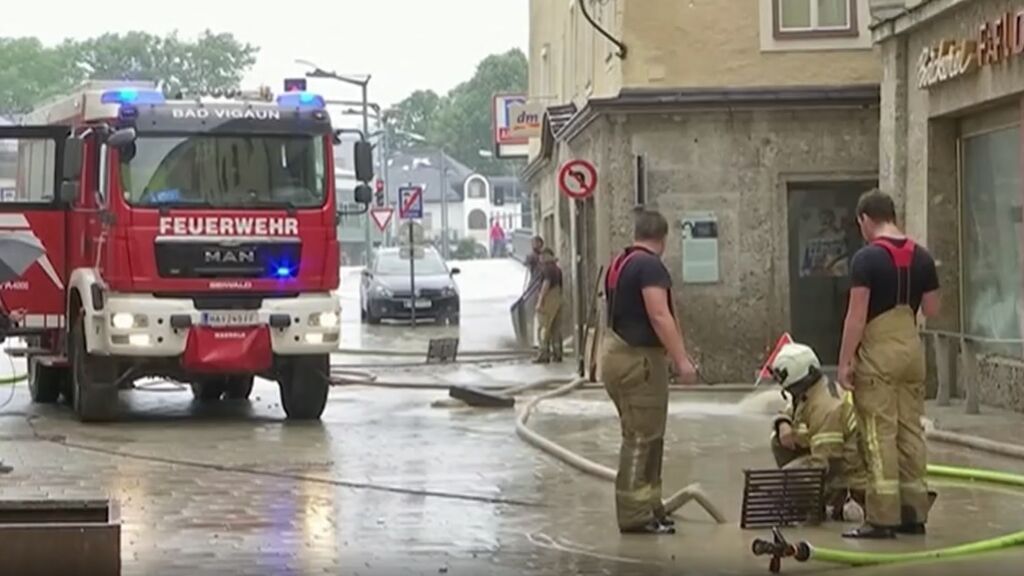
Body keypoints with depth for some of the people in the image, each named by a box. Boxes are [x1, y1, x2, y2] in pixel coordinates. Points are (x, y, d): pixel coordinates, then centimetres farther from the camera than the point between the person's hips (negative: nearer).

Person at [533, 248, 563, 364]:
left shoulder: (547, 268, -12)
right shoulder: (557, 269, 15)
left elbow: (546, 284, -20)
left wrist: (540, 301, -21)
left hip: (548, 301, -9)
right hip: (558, 300, 9)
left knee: (544, 328, -5)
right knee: (556, 329, 10)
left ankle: (544, 355, -7)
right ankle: (557, 354, 11)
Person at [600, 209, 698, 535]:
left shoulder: (619, 264, 16)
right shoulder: (650, 265, -14)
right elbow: (660, 316, -23)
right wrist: (681, 359, -24)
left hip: (616, 352, 10)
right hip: (638, 357, -10)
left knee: (645, 435, 16)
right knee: (641, 437, -7)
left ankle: (647, 505, 22)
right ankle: (635, 516, -7)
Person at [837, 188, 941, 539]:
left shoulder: (867, 258, -11)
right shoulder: (921, 257, 7)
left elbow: (857, 315, -15)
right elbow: (932, 310, 10)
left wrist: (845, 361, -11)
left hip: (878, 351, -6)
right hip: (911, 348, 6)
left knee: (880, 434, -6)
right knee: (911, 431, 10)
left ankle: (883, 517, -7)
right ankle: (914, 513, 12)